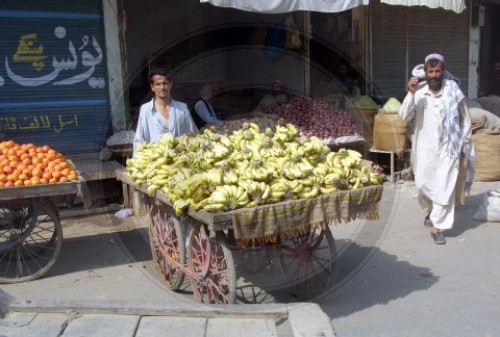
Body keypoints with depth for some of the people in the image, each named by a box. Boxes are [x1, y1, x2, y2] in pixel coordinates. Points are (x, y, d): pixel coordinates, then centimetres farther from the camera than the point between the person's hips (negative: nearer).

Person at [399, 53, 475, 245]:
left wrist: (464, 146, 2)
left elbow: (466, 120, 3)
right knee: (423, 185, 10)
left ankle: (438, 226, 8)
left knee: (445, 189, -3)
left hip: (448, 148, -2)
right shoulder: (419, 93, -2)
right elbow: (404, 117, -13)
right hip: (425, 149, 2)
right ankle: (430, 210, 40)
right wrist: (411, 93, -23)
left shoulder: (454, 91, -5)